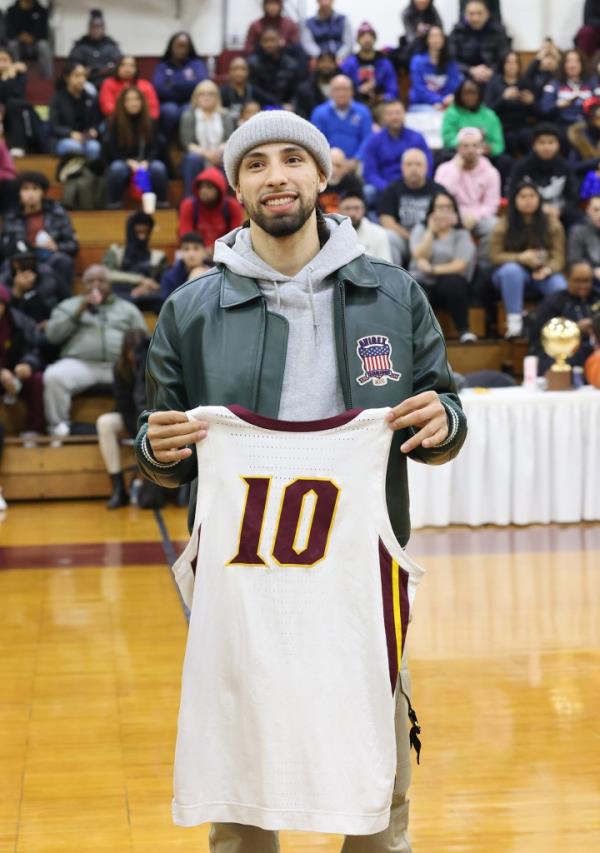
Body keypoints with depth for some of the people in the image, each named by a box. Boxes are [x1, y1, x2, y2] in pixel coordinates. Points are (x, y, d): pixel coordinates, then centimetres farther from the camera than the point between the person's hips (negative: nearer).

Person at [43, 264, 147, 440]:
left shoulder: (127, 308, 24)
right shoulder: (68, 305, 22)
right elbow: (52, 334, 7)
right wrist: (79, 312, -1)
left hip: (120, 365, 1)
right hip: (80, 363, -1)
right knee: (54, 376, -33)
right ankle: (59, 424, -16)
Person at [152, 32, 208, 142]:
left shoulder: (197, 64, 12)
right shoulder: (162, 66, 11)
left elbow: (202, 83, -9)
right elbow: (158, 88, -8)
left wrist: (174, 85, -6)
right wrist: (187, 85, -7)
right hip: (169, 103, 0)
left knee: (187, 111, -35)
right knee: (170, 110, -35)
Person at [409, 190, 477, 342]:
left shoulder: (461, 234, 7)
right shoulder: (420, 230, 12)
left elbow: (459, 265, -7)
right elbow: (419, 256, -6)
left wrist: (432, 269, -15)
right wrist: (431, 230, -6)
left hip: (448, 287, 0)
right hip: (423, 283, 0)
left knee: (454, 282, -36)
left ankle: (464, 330, -27)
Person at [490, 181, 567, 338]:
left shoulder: (552, 223, -1)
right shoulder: (503, 225, -5)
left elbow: (558, 256, -5)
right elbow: (495, 256, -6)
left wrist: (548, 270, -28)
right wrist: (520, 257, -22)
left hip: (543, 273, 1)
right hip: (514, 271, -1)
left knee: (561, 288, -32)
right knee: (511, 270, -38)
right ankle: (514, 323, -38)